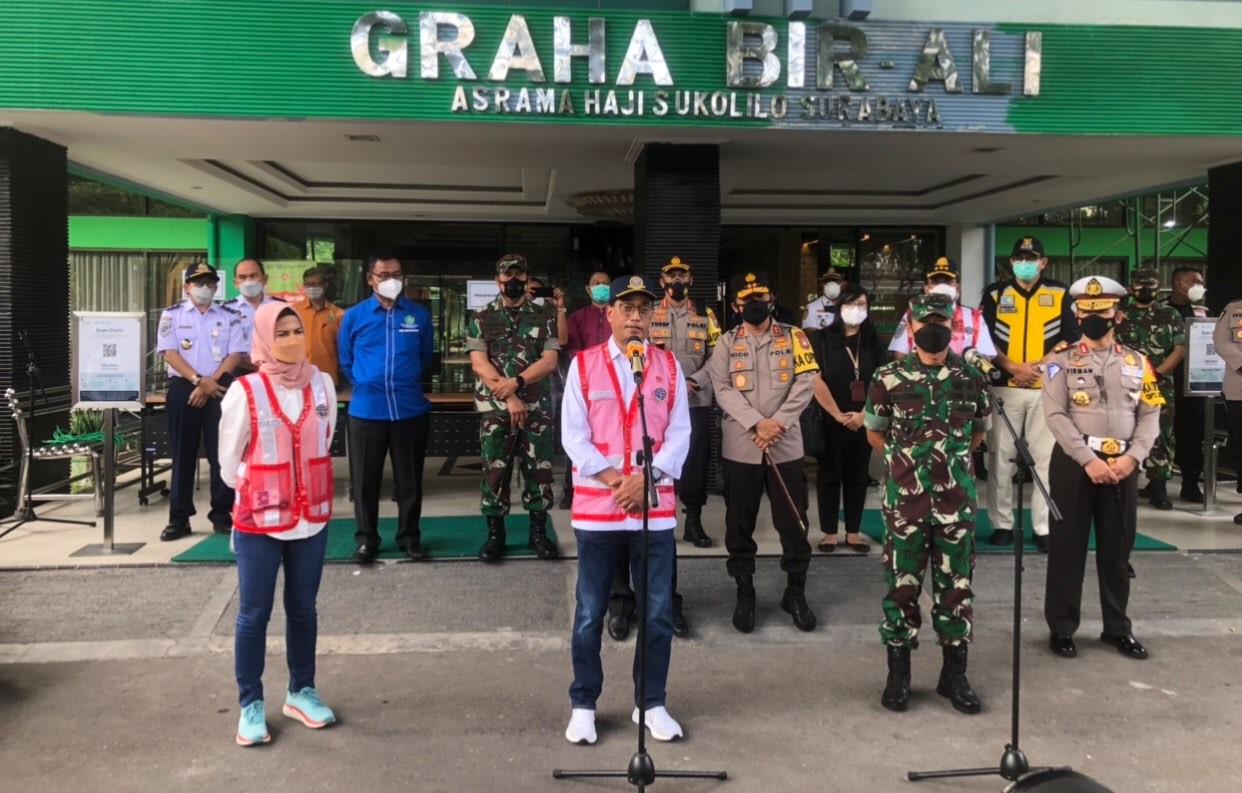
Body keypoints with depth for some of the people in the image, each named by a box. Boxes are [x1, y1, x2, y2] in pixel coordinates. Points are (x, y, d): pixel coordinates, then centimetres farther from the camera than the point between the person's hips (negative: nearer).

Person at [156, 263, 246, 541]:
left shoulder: (229, 318, 9)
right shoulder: (172, 315, 6)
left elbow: (234, 355, 0)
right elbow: (170, 353, -4)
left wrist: (210, 383, -12)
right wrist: (199, 380, -15)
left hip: (219, 389, 1)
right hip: (183, 388, 0)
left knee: (221, 453, 1)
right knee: (183, 453, 3)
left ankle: (221, 515, 9)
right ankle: (179, 518, 9)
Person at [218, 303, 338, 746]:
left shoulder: (322, 384, -1)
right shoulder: (245, 392, -11)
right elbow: (229, 460, -1)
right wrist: (253, 494, 9)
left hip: (312, 518, 3)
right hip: (259, 520, -3)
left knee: (303, 609, 15)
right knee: (254, 614, 6)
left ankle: (301, 692, 29)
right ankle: (250, 704, 18)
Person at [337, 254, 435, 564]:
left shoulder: (420, 315, 1)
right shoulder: (353, 316, 0)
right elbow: (346, 361, 13)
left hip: (411, 410, 0)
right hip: (366, 411, 0)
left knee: (409, 479, 9)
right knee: (365, 479, 7)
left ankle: (409, 536, 24)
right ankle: (366, 539, 22)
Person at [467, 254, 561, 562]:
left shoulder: (544, 317, 6)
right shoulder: (482, 318, 5)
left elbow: (550, 361, -3)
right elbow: (479, 364, -4)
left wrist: (516, 381, -17)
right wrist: (509, 396, -13)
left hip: (537, 408, 1)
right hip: (495, 408, 0)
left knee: (539, 470, 4)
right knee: (495, 470, 3)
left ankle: (539, 533, 15)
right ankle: (495, 534, 14)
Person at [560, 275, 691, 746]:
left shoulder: (669, 367, 6)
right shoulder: (583, 364, 2)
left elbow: (679, 434, 1)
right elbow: (573, 434, -4)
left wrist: (646, 477, -13)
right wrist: (612, 478, -14)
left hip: (656, 507, 2)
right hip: (596, 507, -1)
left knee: (658, 613, 7)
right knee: (589, 614, 6)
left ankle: (652, 704, 23)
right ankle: (583, 705, 21)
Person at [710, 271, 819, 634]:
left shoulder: (794, 338, 6)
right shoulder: (726, 343, 6)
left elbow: (805, 383, -3)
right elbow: (723, 389, -5)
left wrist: (778, 422, -15)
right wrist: (757, 424, -17)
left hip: (786, 446, 0)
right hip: (740, 447, 0)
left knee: (793, 523, 5)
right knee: (740, 525, 7)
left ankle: (796, 593, 21)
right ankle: (745, 594, 21)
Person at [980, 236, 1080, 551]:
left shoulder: (1059, 294, 6)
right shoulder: (995, 294, 7)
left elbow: (1072, 338, 3)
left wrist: (1042, 363, -11)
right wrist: (1012, 367, -11)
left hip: (1048, 388, 0)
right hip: (1005, 386, 0)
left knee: (1046, 457, 1)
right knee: (1000, 456, 2)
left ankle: (1044, 528, 7)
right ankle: (1002, 524, 11)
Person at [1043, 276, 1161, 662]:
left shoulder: (1138, 363, 9)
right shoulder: (1061, 362, -1)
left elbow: (1150, 416, 4)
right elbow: (1056, 416, -9)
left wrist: (1132, 457, -11)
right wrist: (1088, 460, -17)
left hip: (1123, 465, 3)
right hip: (1074, 463, -3)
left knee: (1118, 549, 11)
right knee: (1068, 547, 3)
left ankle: (1117, 627, 25)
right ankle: (1062, 628, 14)